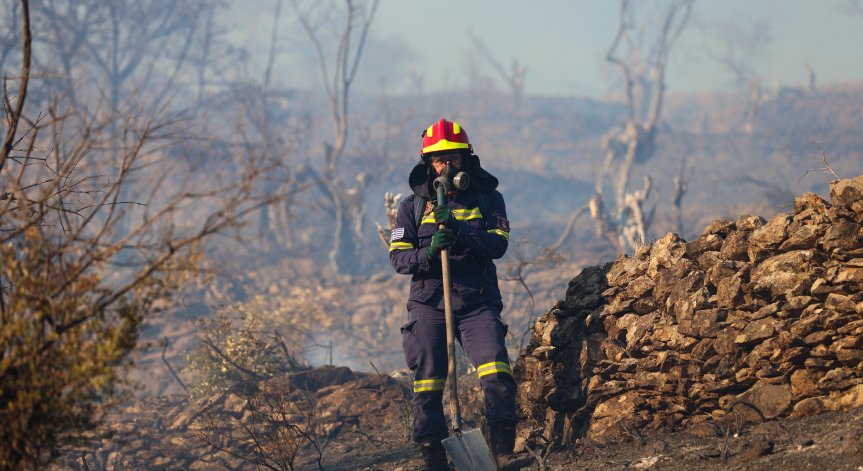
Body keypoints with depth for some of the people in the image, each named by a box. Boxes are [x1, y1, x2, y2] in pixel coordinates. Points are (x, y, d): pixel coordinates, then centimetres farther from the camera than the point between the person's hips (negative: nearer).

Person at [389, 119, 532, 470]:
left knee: (496, 371, -19)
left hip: (477, 302, -1)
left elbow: (498, 244, -8)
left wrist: (459, 232, -24)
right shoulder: (413, 206, 8)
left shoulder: (487, 199, 7)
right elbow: (398, 257, 2)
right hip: (429, 304, 1)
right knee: (427, 383, -1)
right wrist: (428, 252, -19)